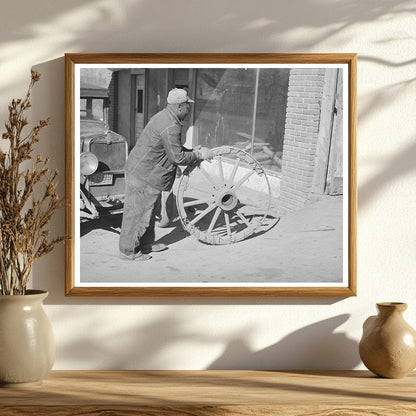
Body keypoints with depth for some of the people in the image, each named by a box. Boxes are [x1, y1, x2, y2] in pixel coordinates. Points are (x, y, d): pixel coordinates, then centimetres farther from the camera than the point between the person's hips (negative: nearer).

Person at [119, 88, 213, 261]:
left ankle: (146, 243, 33)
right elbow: (177, 157, -22)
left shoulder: (163, 117, 10)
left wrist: (195, 152, 11)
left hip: (142, 170, 11)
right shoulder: (170, 127, -24)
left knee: (148, 209, 21)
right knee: (137, 212, -1)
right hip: (144, 175, -11)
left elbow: (174, 148, 21)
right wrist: (199, 155, -9)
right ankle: (128, 251, 7)